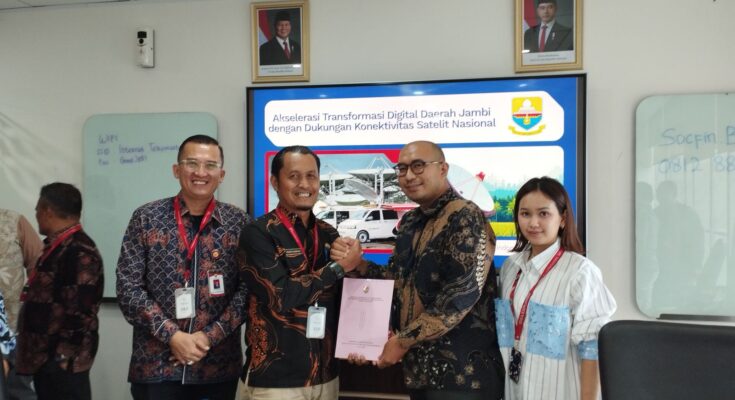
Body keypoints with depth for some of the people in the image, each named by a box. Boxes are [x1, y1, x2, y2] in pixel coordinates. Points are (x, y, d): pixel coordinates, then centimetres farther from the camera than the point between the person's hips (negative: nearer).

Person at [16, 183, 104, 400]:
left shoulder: (80, 252, -18)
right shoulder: (58, 247, 13)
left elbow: (79, 313, -24)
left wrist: (63, 356, -21)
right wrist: (38, 353, 18)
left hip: (63, 362, -10)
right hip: (45, 358, 10)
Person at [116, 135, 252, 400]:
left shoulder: (239, 223, 2)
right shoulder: (146, 218, 0)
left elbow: (248, 289, -2)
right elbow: (128, 288, -4)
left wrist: (210, 336, -11)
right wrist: (172, 335, -11)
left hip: (219, 367, 1)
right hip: (155, 366, -1)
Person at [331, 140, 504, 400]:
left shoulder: (466, 218, -15)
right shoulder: (410, 221, 11)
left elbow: (461, 296, -22)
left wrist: (403, 341, -16)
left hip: (461, 373, -7)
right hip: (420, 366, 7)